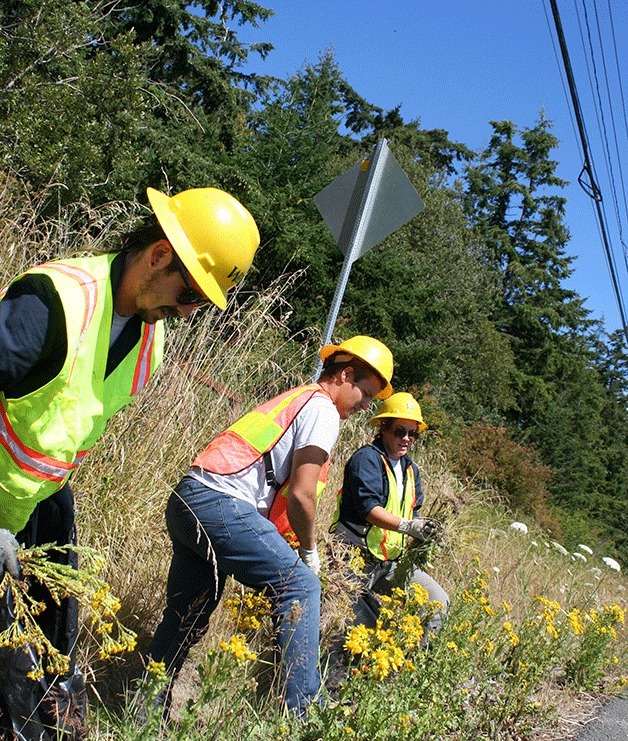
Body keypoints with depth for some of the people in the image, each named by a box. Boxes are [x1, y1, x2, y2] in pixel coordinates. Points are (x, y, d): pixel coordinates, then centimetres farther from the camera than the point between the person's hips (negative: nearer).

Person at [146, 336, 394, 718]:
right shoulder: (322, 408, -3)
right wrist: (309, 551, 5)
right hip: (219, 503, -10)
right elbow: (301, 493, -10)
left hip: (185, 500, 10)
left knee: (185, 618, 17)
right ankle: (299, 714, -7)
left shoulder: (295, 400, 26)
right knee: (300, 586, -6)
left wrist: (293, 550, 15)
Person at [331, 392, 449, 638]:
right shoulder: (367, 458, -13)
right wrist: (407, 526, -38)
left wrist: (422, 538, -6)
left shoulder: (410, 468, 15)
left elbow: (412, 514, 15)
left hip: (391, 561, 8)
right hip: (357, 556, -8)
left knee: (437, 601, 0)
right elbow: (368, 508, -26)